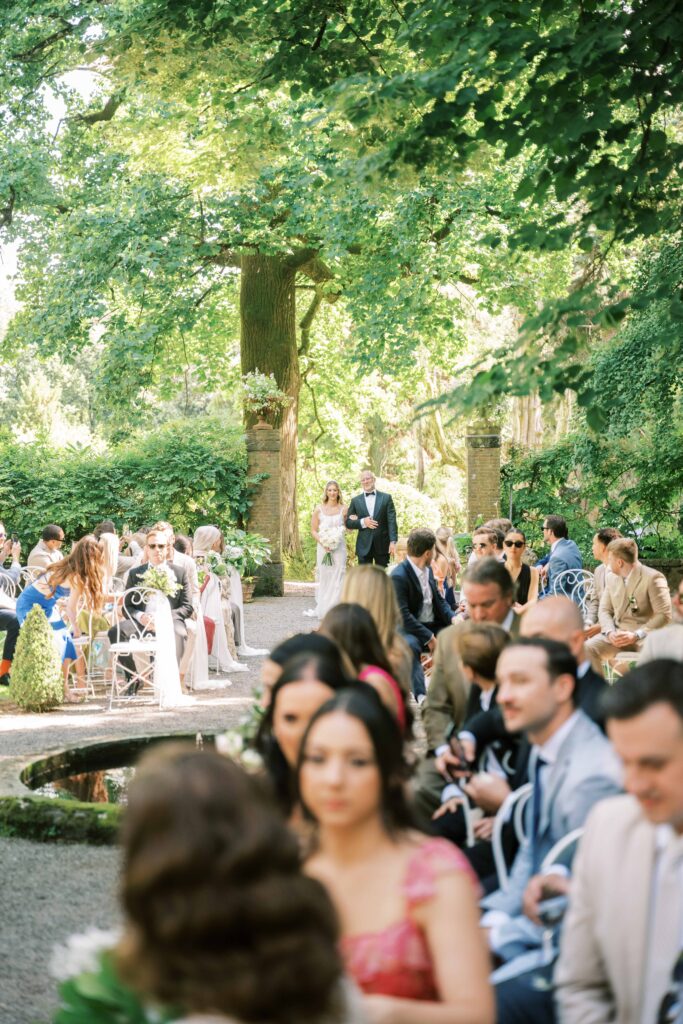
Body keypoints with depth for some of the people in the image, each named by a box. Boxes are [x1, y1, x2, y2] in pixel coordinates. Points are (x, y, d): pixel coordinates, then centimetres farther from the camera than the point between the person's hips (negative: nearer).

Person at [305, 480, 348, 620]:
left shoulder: (343, 509, 3)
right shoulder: (319, 509, 2)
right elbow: (313, 530, 3)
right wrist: (322, 542, -11)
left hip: (339, 547, 0)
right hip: (323, 547, 0)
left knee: (337, 577, -4)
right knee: (324, 577, 4)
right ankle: (322, 608, 13)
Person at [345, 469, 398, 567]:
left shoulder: (386, 498, 4)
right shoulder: (355, 501, 8)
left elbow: (392, 521, -2)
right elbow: (348, 523, 7)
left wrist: (393, 541, -12)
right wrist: (362, 522, -12)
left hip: (382, 545, -1)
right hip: (364, 546, 1)